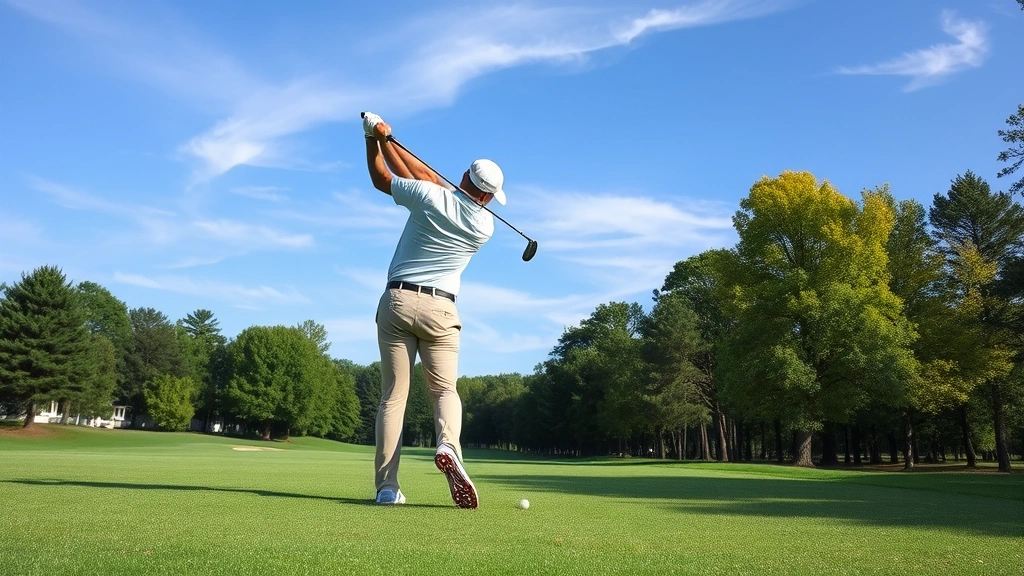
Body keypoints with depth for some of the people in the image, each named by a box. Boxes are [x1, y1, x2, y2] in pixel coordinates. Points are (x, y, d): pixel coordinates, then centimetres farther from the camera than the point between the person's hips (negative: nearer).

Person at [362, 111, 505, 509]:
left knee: (393, 395, 1)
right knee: (444, 389, 7)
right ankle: (448, 445, -26)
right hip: (438, 309, 0)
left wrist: (376, 138, 20)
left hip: (396, 301, 0)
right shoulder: (485, 226, 3)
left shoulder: (429, 197, -5)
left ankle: (387, 486, -5)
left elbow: (381, 179, 11)